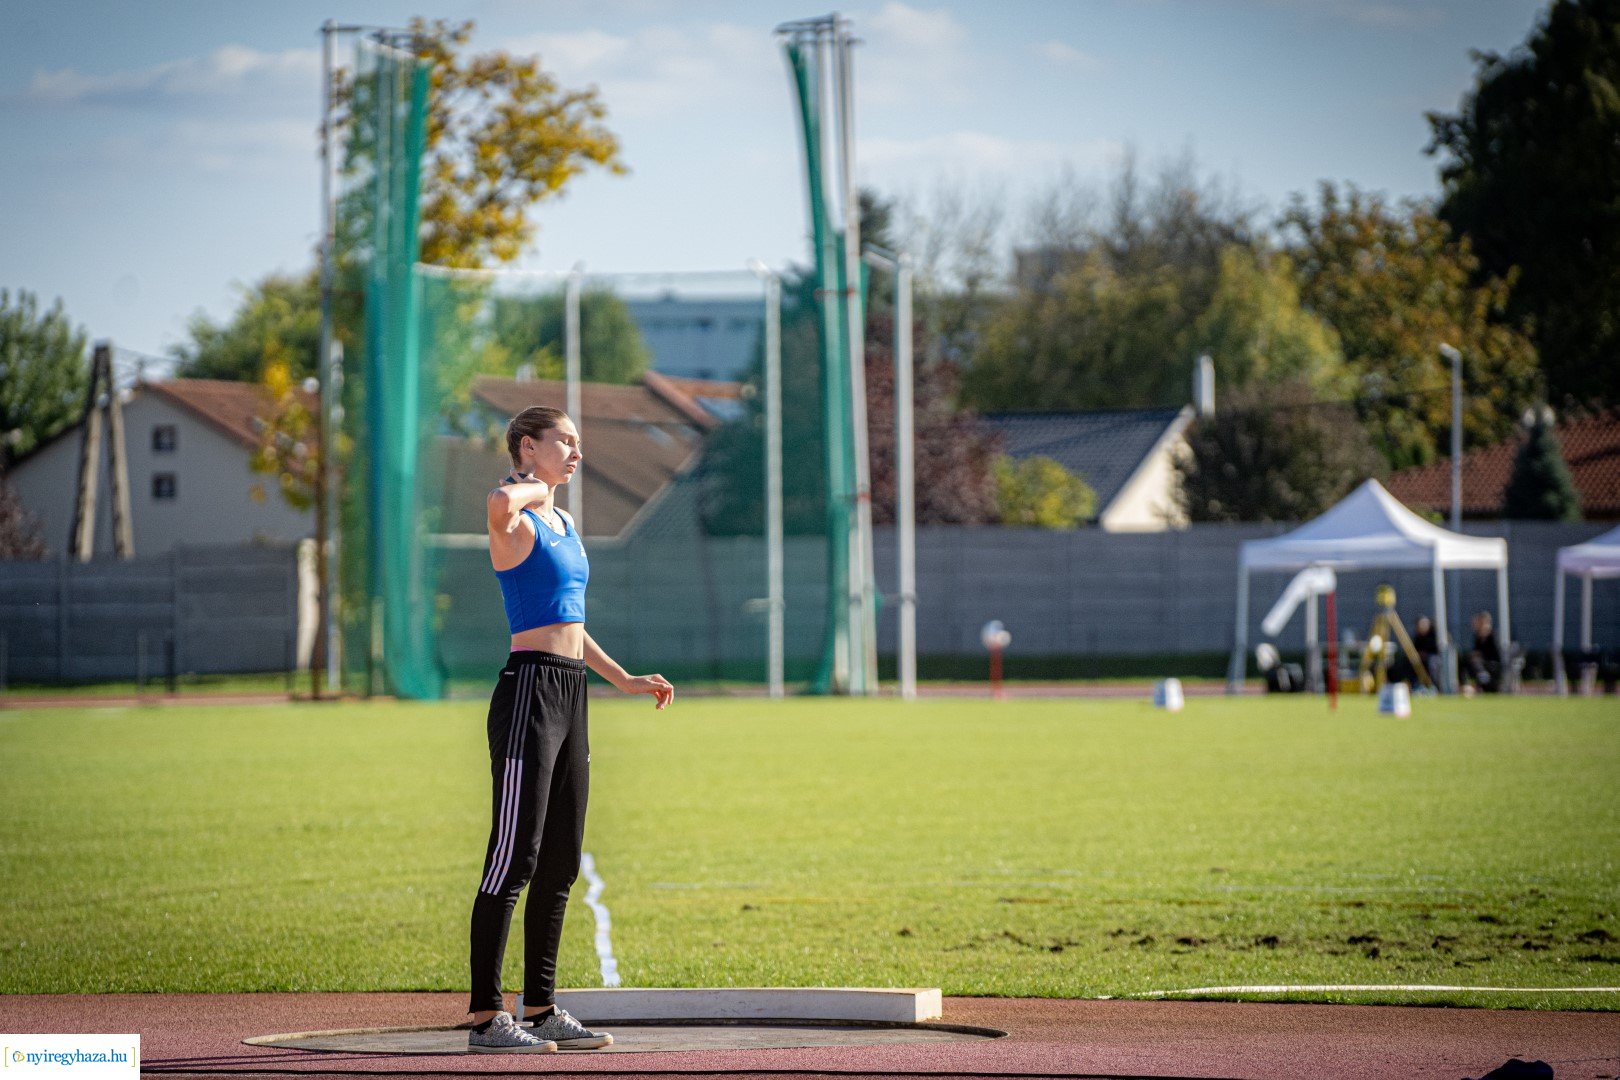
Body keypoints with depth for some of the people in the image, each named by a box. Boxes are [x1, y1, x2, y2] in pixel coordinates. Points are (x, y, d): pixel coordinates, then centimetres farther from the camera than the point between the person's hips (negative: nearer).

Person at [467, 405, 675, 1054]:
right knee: (515, 856, -9)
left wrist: (623, 680, 26)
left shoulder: (563, 523, 19)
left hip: (570, 696, 9)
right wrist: (534, 489, -14)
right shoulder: (515, 521, -9)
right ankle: (486, 1019, -8)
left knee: (561, 861, 10)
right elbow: (500, 503, -36)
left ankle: (541, 1008, 16)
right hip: (529, 691, -9)